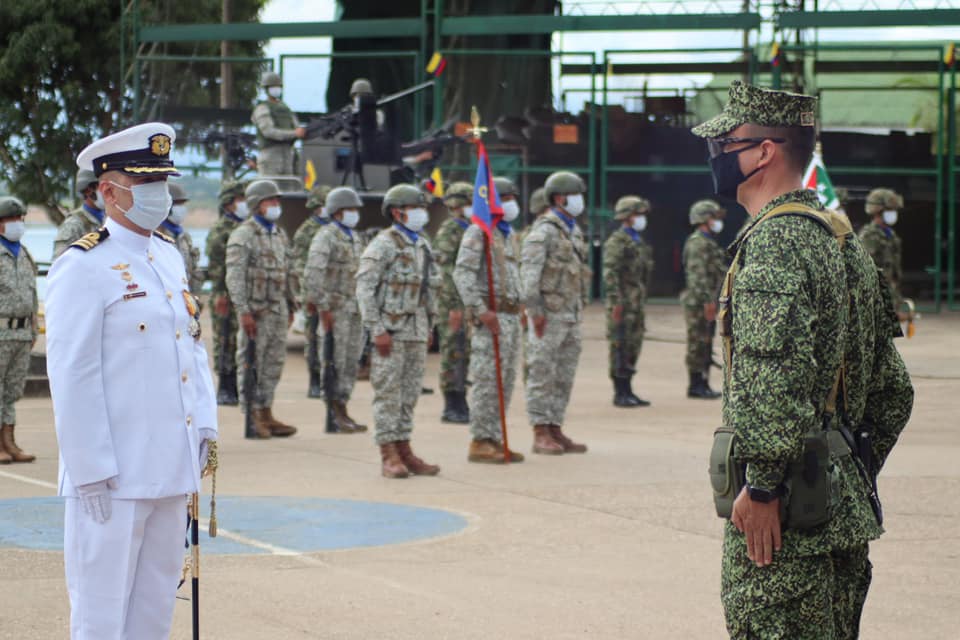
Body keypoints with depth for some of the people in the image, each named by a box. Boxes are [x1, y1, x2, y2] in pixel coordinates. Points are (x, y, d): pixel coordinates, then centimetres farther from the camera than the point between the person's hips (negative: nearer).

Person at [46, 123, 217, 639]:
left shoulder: (169, 257, 14)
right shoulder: (83, 268, -11)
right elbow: (72, 377, -14)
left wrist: (203, 427, 10)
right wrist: (91, 472, -17)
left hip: (171, 469, 8)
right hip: (112, 477, -8)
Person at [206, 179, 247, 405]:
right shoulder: (220, 229, -6)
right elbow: (215, 265, -12)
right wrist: (220, 294, -18)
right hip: (227, 295, -7)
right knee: (226, 343, -4)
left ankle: (238, 388, 13)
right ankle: (225, 389, 0)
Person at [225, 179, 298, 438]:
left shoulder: (280, 234, 16)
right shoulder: (244, 235, -9)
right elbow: (235, 276, -15)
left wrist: (291, 305, 18)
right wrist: (244, 311, -20)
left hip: (278, 309, 8)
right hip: (256, 310, -8)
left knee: (274, 363, 10)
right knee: (251, 364, -3)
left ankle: (266, 414, 17)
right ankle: (253, 417, 1)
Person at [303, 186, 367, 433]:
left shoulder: (354, 237, 16)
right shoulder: (325, 237, -10)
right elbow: (313, 274, -16)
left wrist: (363, 305, 18)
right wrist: (323, 308, -19)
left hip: (355, 308, 8)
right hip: (335, 307, -8)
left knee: (351, 361, 7)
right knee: (335, 361, -5)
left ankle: (343, 411, 12)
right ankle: (336, 414, -2)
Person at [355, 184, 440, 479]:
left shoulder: (422, 245, 14)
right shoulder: (383, 244, -10)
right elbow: (364, 288, -14)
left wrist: (429, 325, 16)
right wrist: (377, 330, -18)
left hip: (416, 330, 7)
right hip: (391, 329, -7)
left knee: (410, 393, 10)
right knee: (388, 393, -5)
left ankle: (404, 451, 15)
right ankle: (389, 456, -4)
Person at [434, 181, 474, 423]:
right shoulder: (449, 231, -12)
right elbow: (444, 269, -18)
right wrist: (454, 305, -22)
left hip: (469, 302, 9)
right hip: (453, 302, -9)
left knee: (465, 354, 10)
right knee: (453, 353, -5)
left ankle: (460, 404, 16)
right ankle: (452, 407, -2)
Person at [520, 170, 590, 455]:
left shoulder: (574, 231, 16)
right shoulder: (544, 231, -12)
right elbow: (529, 272, -18)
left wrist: (580, 308, 17)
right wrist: (535, 311, -21)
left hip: (571, 316, 9)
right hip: (549, 314, -9)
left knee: (564, 378, 10)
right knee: (543, 375, -4)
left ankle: (556, 431, 15)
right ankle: (541, 435, -2)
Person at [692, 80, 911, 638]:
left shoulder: (775, 242, -16)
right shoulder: (830, 232, 16)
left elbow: (775, 381, -25)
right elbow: (886, 382, 21)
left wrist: (762, 487, -22)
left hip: (784, 509, -10)